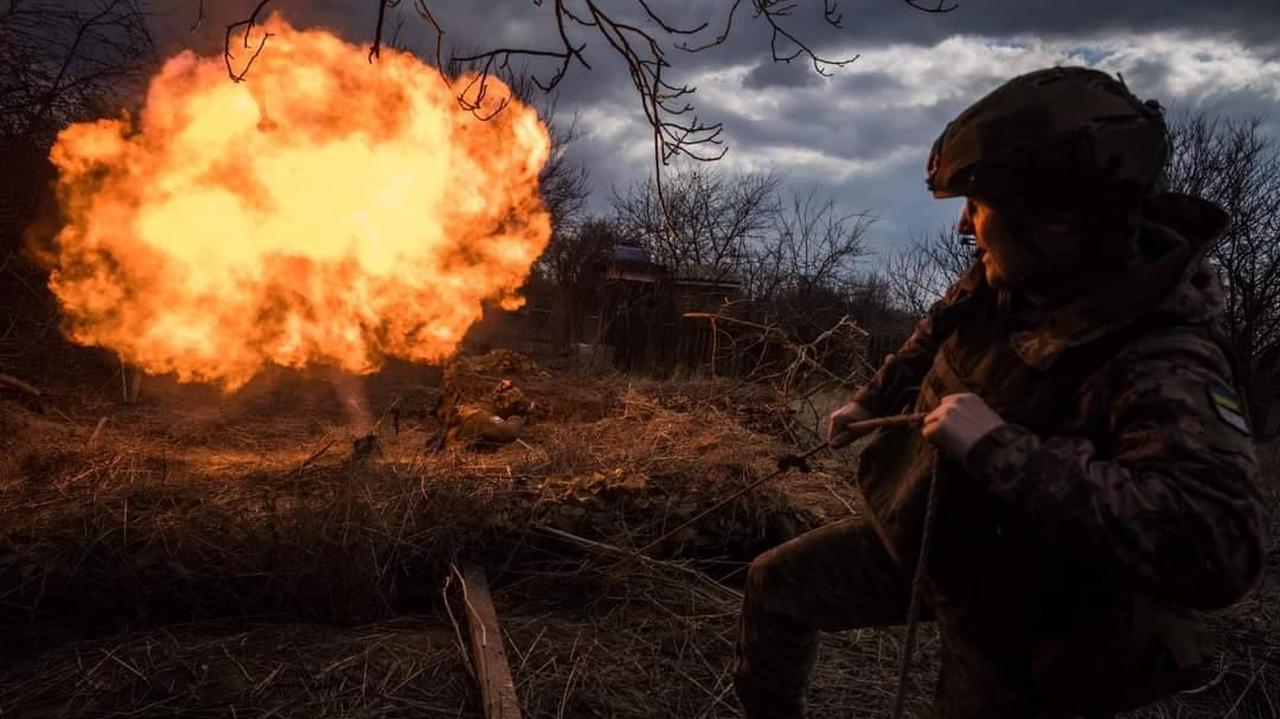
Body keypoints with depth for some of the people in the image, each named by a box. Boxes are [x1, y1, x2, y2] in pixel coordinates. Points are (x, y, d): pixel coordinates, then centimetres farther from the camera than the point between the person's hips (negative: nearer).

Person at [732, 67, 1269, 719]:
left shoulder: (1163, 365, -33)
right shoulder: (1007, 280, -11)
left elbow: (1219, 543, -47)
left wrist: (1000, 448, -46)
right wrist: (872, 400, 23)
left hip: (1012, 605, -6)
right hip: (920, 539, 7)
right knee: (777, 584, 10)